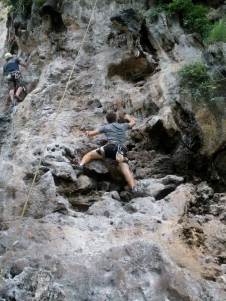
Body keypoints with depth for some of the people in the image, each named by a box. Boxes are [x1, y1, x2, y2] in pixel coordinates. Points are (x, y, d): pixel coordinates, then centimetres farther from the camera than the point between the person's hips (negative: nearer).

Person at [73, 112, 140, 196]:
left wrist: (88, 132, 46)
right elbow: (133, 122, 48)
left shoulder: (105, 127, 22)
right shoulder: (123, 126, 29)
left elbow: (91, 134, 22)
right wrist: (128, 117, 68)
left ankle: (81, 165, -17)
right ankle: (134, 189, -33)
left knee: (90, 154, 10)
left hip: (111, 147, -2)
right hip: (122, 150, 2)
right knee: (126, 171, -13)